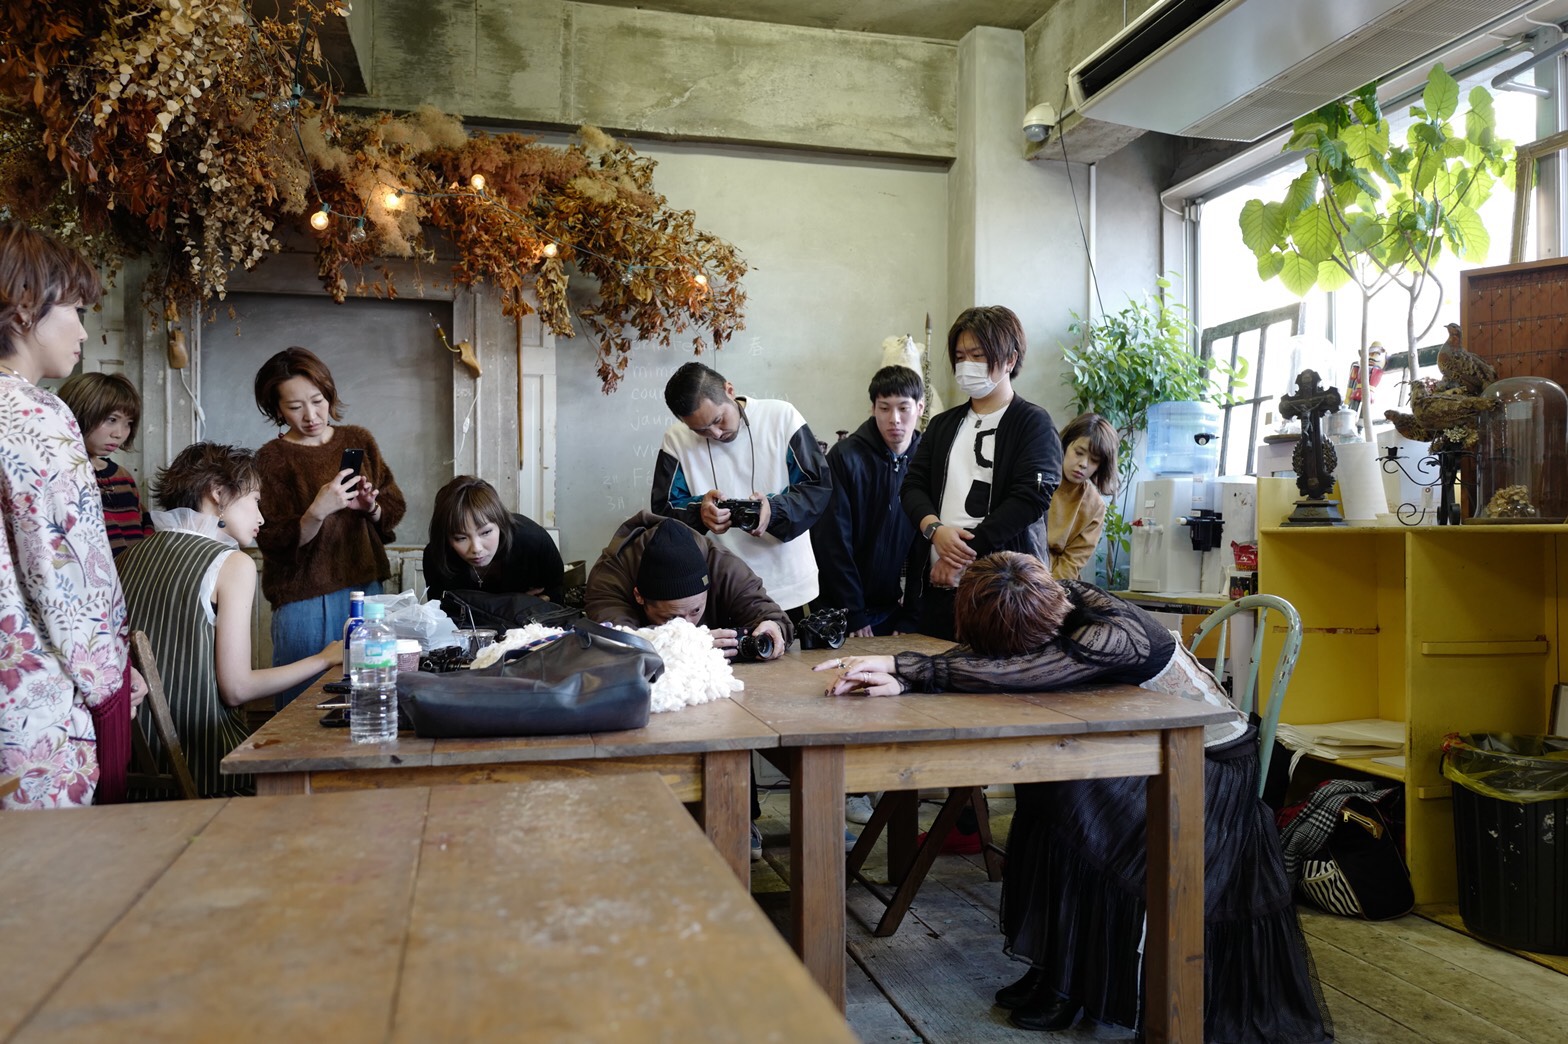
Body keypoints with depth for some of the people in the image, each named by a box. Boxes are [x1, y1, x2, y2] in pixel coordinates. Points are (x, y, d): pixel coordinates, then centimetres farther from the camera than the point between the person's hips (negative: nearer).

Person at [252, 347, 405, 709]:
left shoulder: (358, 441, 9)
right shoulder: (271, 459, -3)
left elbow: (394, 510, 11)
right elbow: (275, 544, -8)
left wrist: (371, 507, -10)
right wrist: (318, 512, -24)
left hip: (366, 589, 4)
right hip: (304, 600, -4)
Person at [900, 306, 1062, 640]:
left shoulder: (1033, 424, 0)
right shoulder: (943, 424, 18)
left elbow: (1030, 499, -11)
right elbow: (913, 485, 11)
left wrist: (960, 556, -13)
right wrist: (935, 529, -11)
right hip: (939, 580, 5)